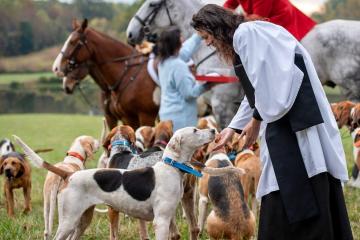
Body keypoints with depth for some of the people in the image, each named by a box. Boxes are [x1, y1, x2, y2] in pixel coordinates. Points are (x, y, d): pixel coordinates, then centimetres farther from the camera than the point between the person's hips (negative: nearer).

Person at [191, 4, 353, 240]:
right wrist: (233, 128, 26)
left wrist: (256, 120, -10)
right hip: (283, 116, 10)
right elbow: (256, 92, 27)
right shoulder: (244, 38, 23)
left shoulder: (245, 32, -9)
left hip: (297, 113, -10)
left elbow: (265, 80, -18)